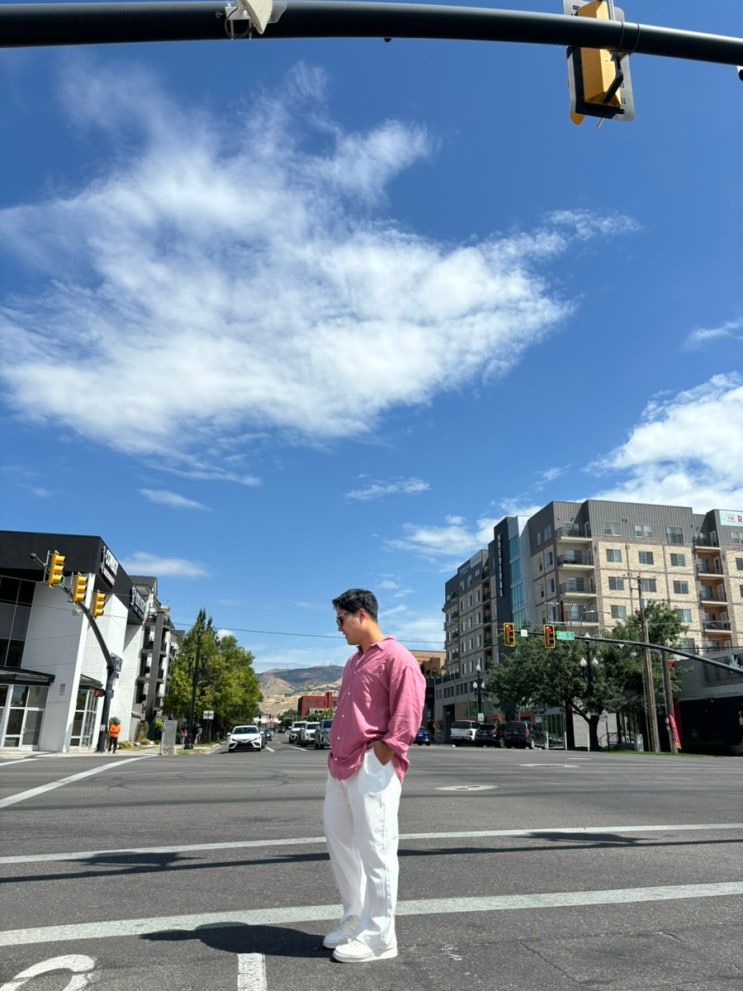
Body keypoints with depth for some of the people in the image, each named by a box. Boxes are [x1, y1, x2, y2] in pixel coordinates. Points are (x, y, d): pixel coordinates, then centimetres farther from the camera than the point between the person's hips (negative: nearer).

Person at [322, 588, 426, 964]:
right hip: (342, 766, 10)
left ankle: (378, 937, 12)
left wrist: (381, 754, -19)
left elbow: (408, 711, -17)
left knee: (375, 849, -2)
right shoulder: (353, 662, 18)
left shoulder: (396, 658, -10)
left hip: (373, 768, -10)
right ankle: (354, 920, 31)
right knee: (339, 840, 16)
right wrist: (336, 755, 17)